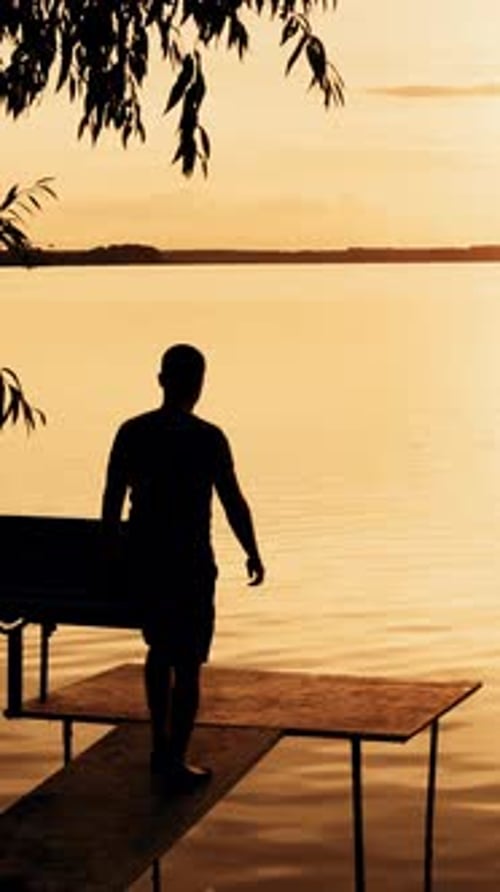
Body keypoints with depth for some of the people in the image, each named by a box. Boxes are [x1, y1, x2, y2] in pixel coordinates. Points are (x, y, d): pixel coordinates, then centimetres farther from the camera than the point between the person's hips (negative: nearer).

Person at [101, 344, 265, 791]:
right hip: (189, 564, -5)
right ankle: (176, 761, 5)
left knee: (160, 648, 23)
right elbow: (234, 503, -9)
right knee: (188, 663, 4)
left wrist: (112, 553, 16)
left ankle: (161, 745, 30)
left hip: (142, 560, 5)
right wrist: (253, 554, 5)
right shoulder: (208, 438, -12)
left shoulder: (131, 433, 0)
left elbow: (112, 500, 4)